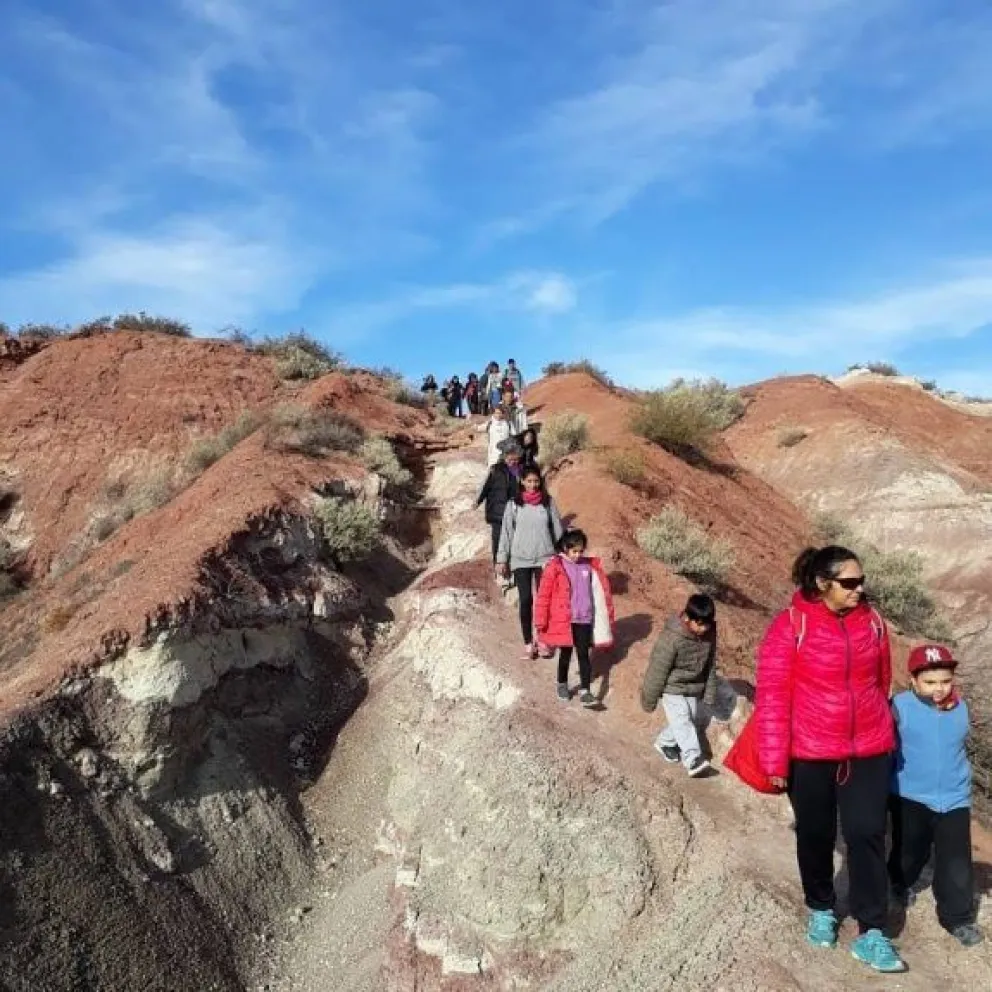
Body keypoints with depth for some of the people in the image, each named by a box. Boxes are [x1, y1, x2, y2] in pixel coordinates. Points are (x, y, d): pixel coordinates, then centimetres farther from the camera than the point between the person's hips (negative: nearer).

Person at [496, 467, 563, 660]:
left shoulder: (548, 502, 2)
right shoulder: (514, 504, 0)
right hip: (521, 559, -1)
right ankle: (528, 643, 9)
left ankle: (542, 641, 15)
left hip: (545, 557, 1)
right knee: (526, 600, 0)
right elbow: (506, 531, 2)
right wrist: (502, 559, 0)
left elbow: (557, 528, 8)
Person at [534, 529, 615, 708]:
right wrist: (540, 622, -7)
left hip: (584, 619, 2)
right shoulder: (555, 567, -9)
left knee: (584, 654, 1)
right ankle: (562, 685, 31)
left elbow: (601, 590, 10)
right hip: (564, 620, -2)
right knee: (566, 653, 11)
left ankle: (585, 691, 2)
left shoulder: (590, 566, 2)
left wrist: (609, 615, 12)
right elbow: (544, 595, -7)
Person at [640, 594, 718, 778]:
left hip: (693, 689, 6)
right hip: (671, 688, -6)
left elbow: (710, 665, 5)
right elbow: (658, 670, -21)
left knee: (690, 720, 12)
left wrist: (710, 693, 9)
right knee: (682, 722, -16)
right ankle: (693, 759, -17)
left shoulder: (709, 634, -10)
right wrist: (650, 699, -13)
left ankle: (665, 743, 34)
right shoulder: (672, 638, -29)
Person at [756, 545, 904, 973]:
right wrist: (775, 760, -14)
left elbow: (882, 681, 10)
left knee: (867, 835, 2)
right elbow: (772, 696, -14)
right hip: (810, 754, -2)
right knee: (815, 836, 15)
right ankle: (821, 909, 38)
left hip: (869, 751, 3)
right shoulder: (790, 626, -16)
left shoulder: (871, 621, -3)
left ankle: (871, 935, 14)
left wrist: (882, 733, 20)